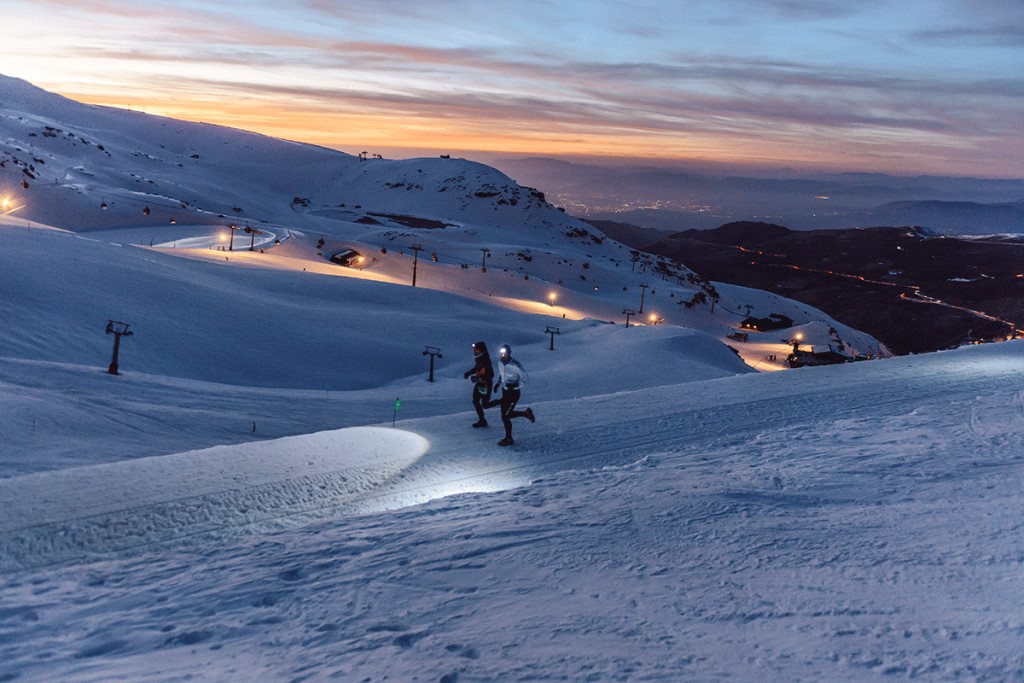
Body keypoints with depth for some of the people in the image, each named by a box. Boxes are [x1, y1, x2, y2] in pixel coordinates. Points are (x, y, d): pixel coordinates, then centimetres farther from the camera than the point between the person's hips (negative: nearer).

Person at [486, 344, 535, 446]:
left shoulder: (515, 365, -21)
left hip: (514, 392, -8)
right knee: (506, 414, 10)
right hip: (505, 391, 8)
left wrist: (515, 385, -26)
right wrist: (498, 383, 5)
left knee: (505, 416, -5)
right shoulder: (500, 362, 0)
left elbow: (524, 378, -14)